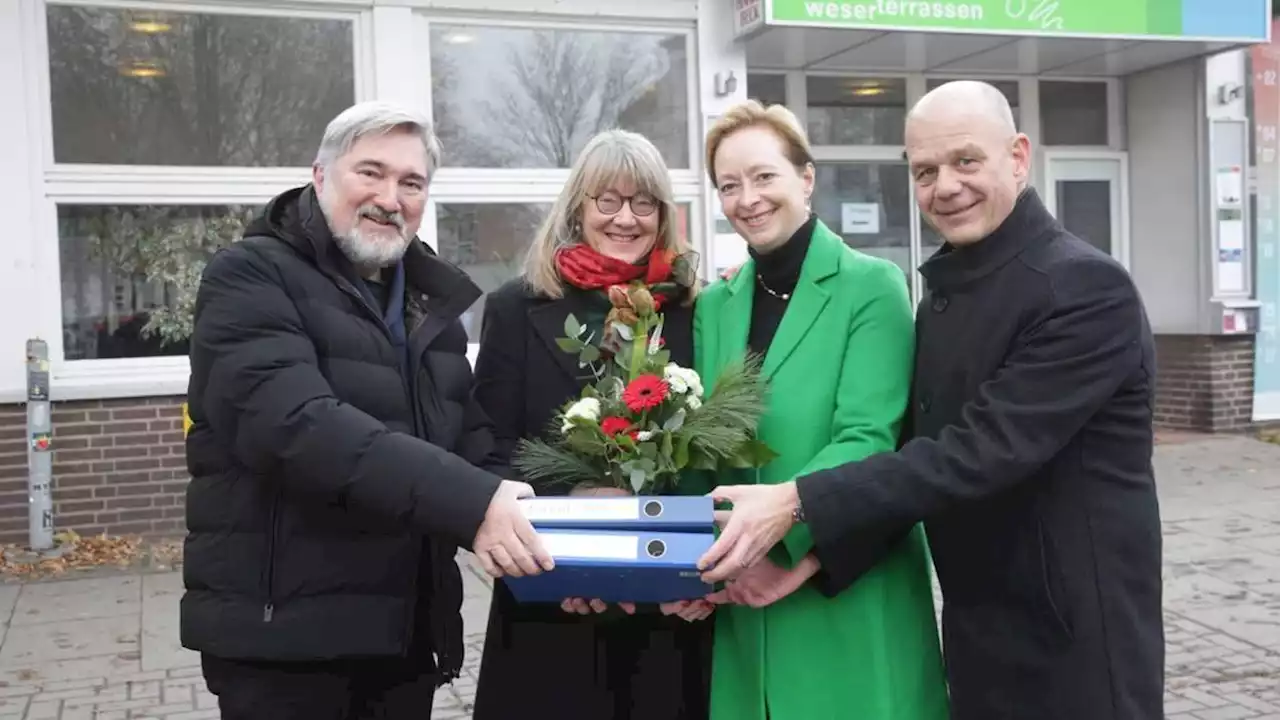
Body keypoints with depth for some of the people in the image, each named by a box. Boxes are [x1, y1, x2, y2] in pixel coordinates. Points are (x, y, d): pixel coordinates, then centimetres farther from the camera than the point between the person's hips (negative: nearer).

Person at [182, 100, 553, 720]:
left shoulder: (431, 299, 13)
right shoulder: (251, 277, -9)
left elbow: (470, 437, 13)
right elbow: (297, 422, -25)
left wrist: (513, 524, -8)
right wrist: (470, 502, -32)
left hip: (410, 628, 7)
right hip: (280, 629, -6)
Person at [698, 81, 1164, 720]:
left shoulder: (1086, 288, -18)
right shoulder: (942, 299, 8)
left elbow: (983, 451, -26)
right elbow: (921, 451, 6)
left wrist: (797, 502, -28)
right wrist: (808, 555, -7)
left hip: (1076, 639, -7)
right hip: (977, 635, 7)